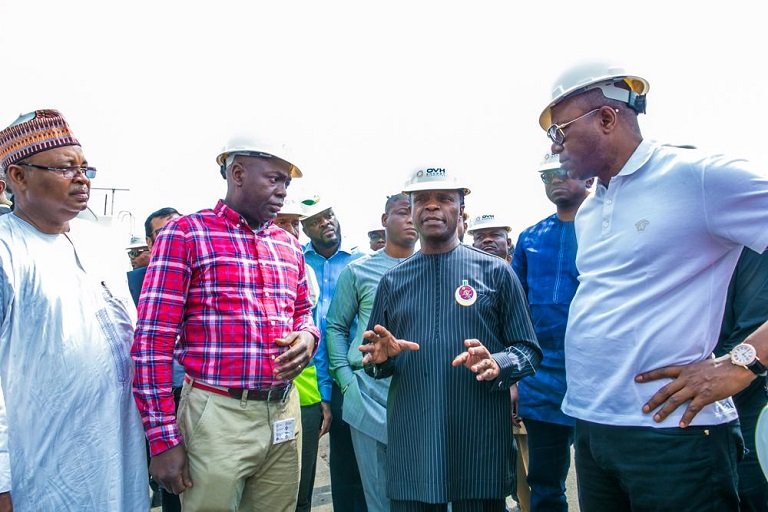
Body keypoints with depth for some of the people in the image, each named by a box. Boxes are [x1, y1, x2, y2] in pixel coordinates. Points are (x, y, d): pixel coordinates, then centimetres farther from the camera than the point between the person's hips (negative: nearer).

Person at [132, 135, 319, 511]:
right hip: (218, 413, -5)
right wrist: (163, 439, -11)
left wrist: (307, 336, -2)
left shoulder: (289, 245, 11)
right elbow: (152, 341, -9)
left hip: (284, 412, 6)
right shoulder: (185, 234, -6)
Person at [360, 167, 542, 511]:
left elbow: (528, 351, 1)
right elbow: (374, 361, 13)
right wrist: (382, 357, -10)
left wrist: (496, 365, -20)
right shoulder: (393, 281, 9)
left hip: (481, 443, -1)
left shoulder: (496, 272, 2)